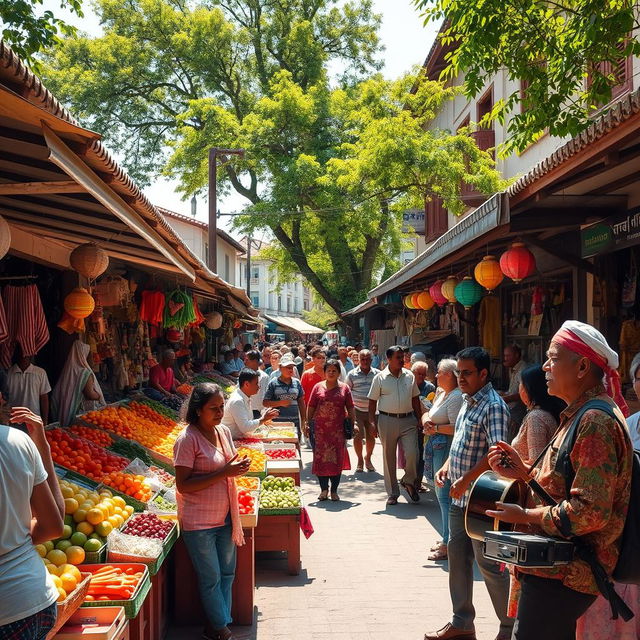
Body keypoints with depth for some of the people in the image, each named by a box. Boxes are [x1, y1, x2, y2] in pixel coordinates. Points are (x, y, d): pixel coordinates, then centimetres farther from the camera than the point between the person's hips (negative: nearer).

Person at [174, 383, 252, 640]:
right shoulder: (187, 439, -18)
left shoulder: (224, 432, 4)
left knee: (227, 573, 15)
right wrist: (223, 473, -26)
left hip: (224, 517, 7)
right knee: (211, 579, 6)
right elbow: (183, 485, -22)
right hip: (199, 522, -7)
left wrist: (238, 467, 0)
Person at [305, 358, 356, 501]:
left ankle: (334, 490, 12)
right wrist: (307, 424, 2)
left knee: (337, 458, 2)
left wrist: (353, 424, -2)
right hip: (320, 429, 0)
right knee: (320, 457, 1)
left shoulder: (344, 388, 7)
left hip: (338, 429, 0)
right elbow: (311, 408, 7)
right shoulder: (318, 387, 7)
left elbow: (350, 409, 7)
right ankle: (323, 489, 13)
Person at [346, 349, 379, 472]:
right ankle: (360, 460, 16)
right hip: (357, 410, -2)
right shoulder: (352, 374, 0)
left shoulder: (378, 374, 4)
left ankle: (368, 458, 31)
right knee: (358, 435, -5)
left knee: (371, 436, 8)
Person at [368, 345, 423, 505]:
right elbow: (372, 402, 0)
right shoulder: (380, 378, -2)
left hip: (408, 420, 2)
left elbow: (415, 399, 14)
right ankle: (392, 493, 18)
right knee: (389, 457, 6)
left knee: (412, 454, -10)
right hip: (387, 420, -2)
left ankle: (409, 481, 18)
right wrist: (372, 422, -7)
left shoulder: (409, 376, 7)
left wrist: (420, 420, 10)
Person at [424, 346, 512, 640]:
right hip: (459, 495, 9)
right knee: (457, 556, 15)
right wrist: (447, 466, 7)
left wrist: (466, 480, -26)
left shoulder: (493, 406, -16)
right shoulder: (467, 402, 12)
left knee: (488, 563, 1)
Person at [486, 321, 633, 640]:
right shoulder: (580, 414, 14)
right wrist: (524, 472, 6)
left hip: (563, 576, -10)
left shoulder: (596, 421, -20)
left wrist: (526, 515, -14)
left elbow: (590, 511, -25)